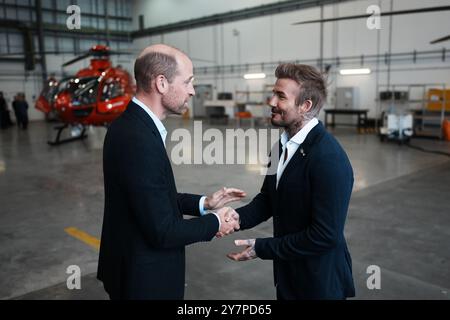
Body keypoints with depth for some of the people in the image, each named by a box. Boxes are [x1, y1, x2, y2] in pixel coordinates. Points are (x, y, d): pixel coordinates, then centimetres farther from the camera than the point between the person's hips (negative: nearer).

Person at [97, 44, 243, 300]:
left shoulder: (131, 125, 1)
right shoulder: (139, 140, -29)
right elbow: (162, 232, -25)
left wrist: (202, 204, 3)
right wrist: (214, 222, -11)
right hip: (145, 277, -8)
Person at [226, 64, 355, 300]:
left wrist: (261, 248, -20)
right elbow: (269, 197, 6)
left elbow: (325, 235, -26)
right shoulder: (283, 145, 0)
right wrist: (239, 217, -13)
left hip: (320, 282, -7)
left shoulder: (330, 159, -26)